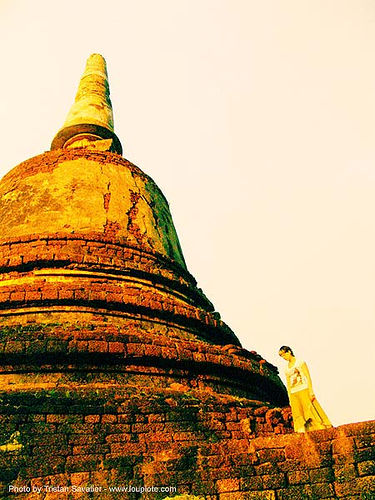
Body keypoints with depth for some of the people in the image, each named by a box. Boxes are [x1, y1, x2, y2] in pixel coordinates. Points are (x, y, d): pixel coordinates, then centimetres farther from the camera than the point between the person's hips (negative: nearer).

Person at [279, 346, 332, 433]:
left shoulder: (300, 362, 1)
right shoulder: (286, 369, 16)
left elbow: (308, 377, -5)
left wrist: (311, 391, -13)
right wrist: (290, 398, 12)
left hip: (303, 390, -5)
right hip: (293, 394, 5)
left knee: (310, 411, -10)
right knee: (298, 416, -2)